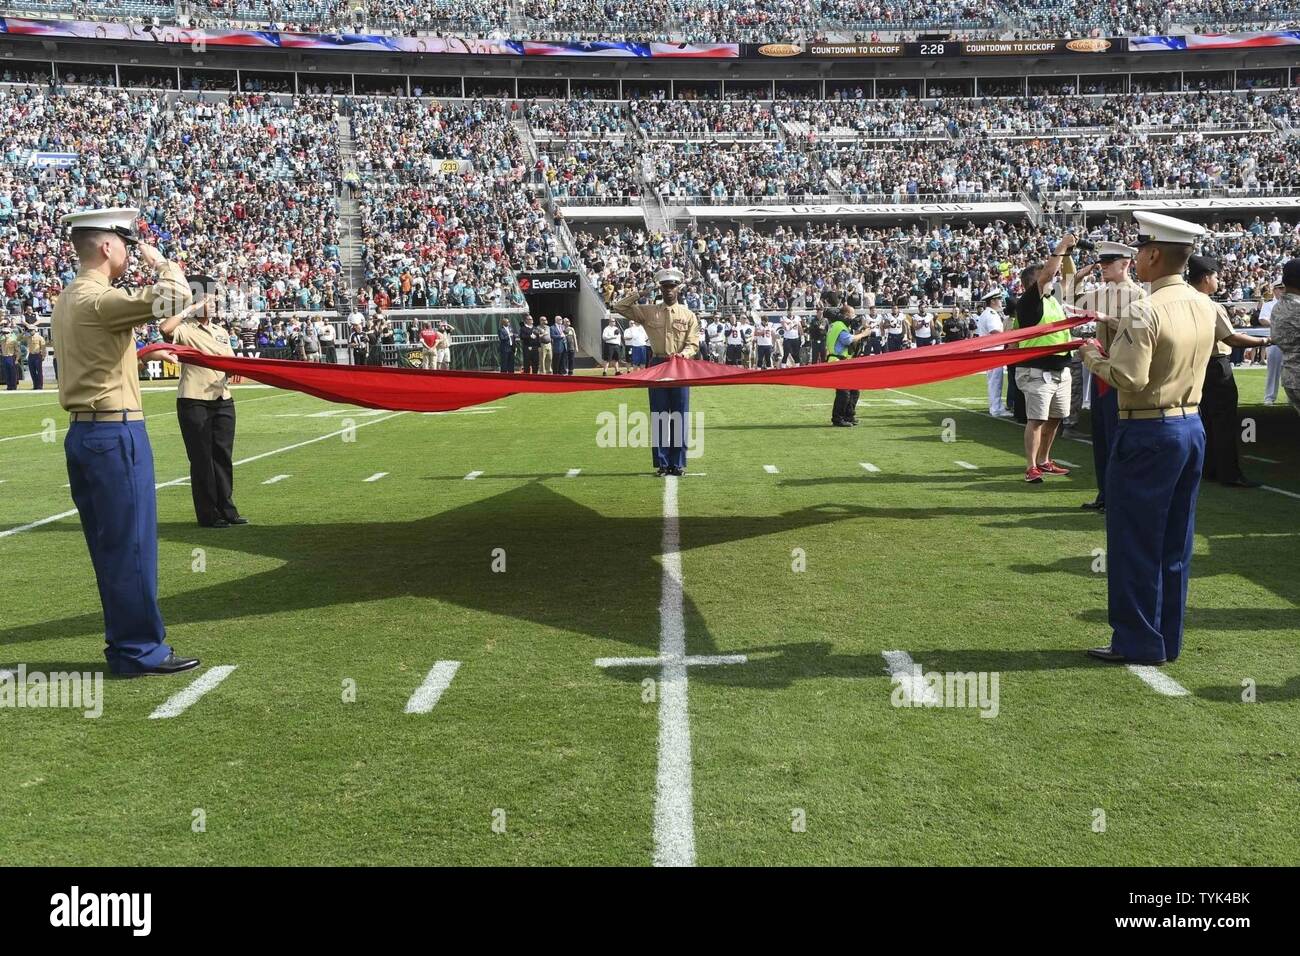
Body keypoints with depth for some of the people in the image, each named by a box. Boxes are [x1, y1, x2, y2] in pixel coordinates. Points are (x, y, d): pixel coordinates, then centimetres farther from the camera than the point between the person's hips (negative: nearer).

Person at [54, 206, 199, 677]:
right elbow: (176, 297, -24)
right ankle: (139, 649, 4)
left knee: (109, 546, 14)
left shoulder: (68, 298, 14)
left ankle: (125, 642, 23)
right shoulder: (98, 299, -16)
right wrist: (159, 262, -7)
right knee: (132, 544, -3)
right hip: (115, 432, -10)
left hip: (84, 433, 10)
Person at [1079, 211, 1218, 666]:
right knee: (1175, 543, 13)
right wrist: (1120, 332, 14)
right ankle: (1168, 640, 22)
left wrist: (1092, 356, -7)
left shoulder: (1144, 311, -18)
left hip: (1148, 433, -8)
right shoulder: (1204, 307, 7)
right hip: (1192, 427, 8)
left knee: (1134, 542, 2)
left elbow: (1129, 378, -24)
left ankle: (1138, 642, 9)